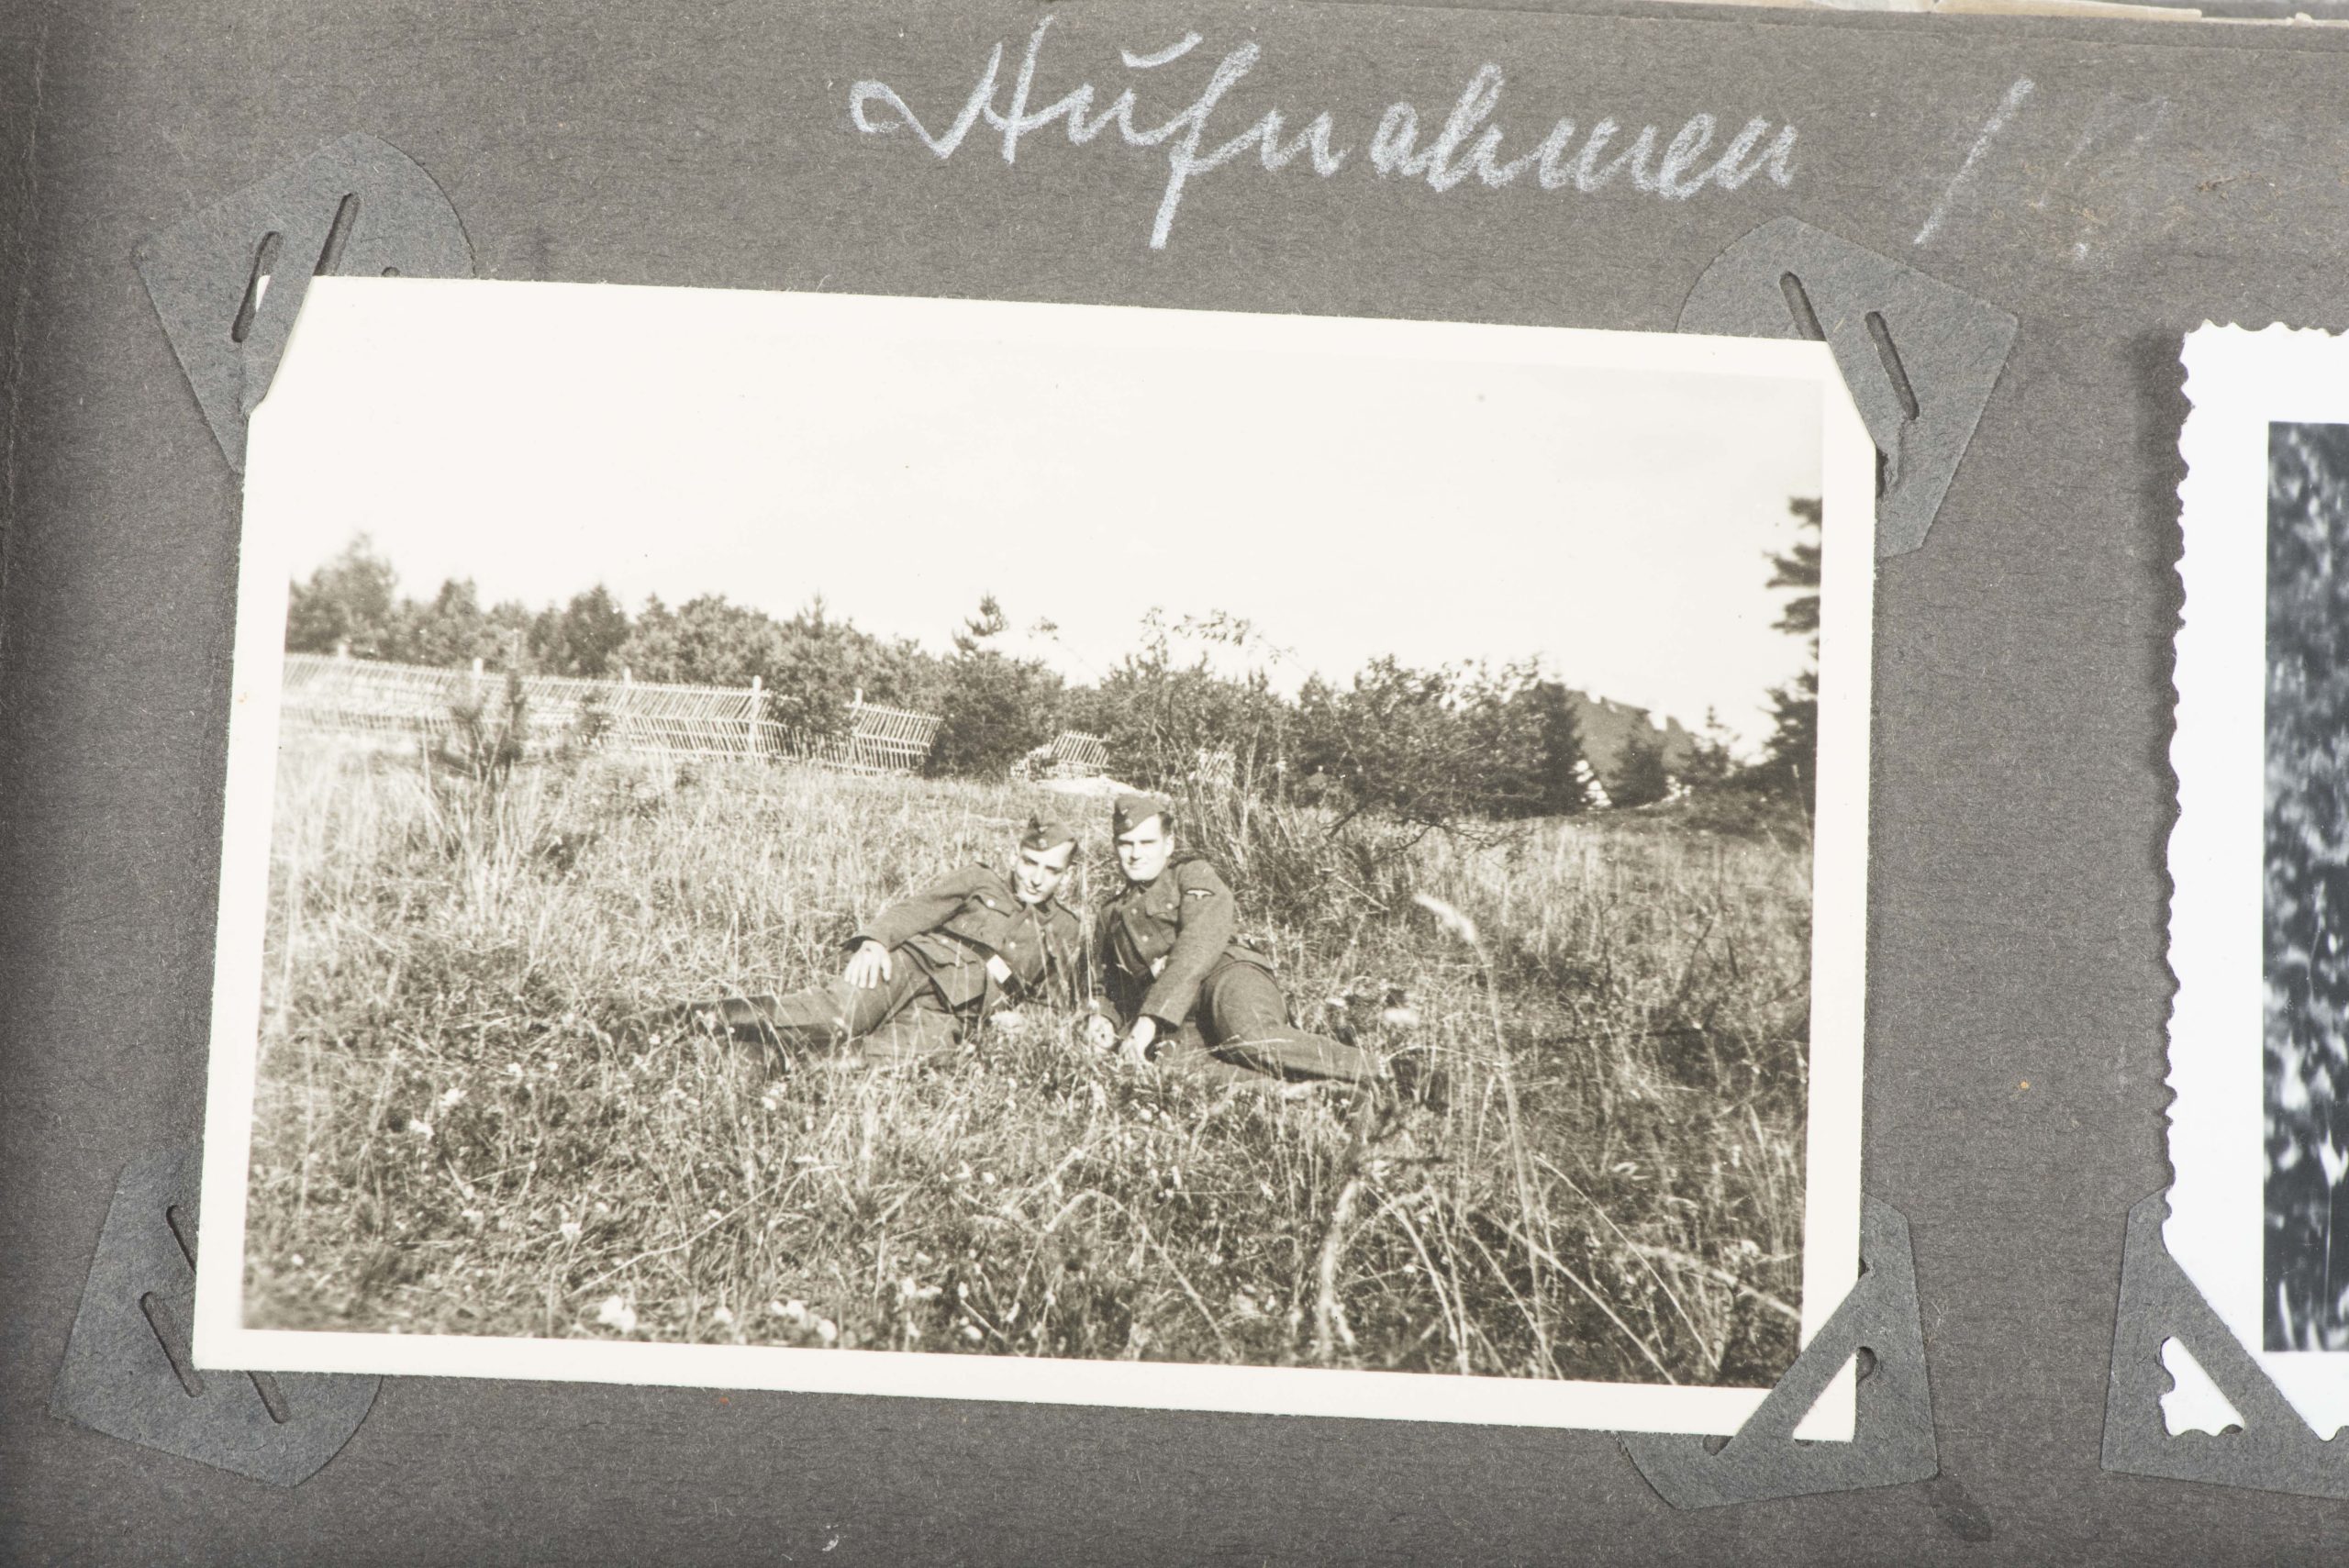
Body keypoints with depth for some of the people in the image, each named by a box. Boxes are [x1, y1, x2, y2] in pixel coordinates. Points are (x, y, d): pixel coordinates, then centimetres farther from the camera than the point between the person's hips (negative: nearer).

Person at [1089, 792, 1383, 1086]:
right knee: (1166, 1059, -37)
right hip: (1180, 1025, 3)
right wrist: (1110, 1022, 13)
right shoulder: (1113, 914, 31)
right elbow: (1118, 993, 39)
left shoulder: (1192, 875, 12)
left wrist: (1151, 1017, -17)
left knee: (1250, 1039, -41)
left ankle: (1376, 1074, -37)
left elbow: (1197, 950, -6)